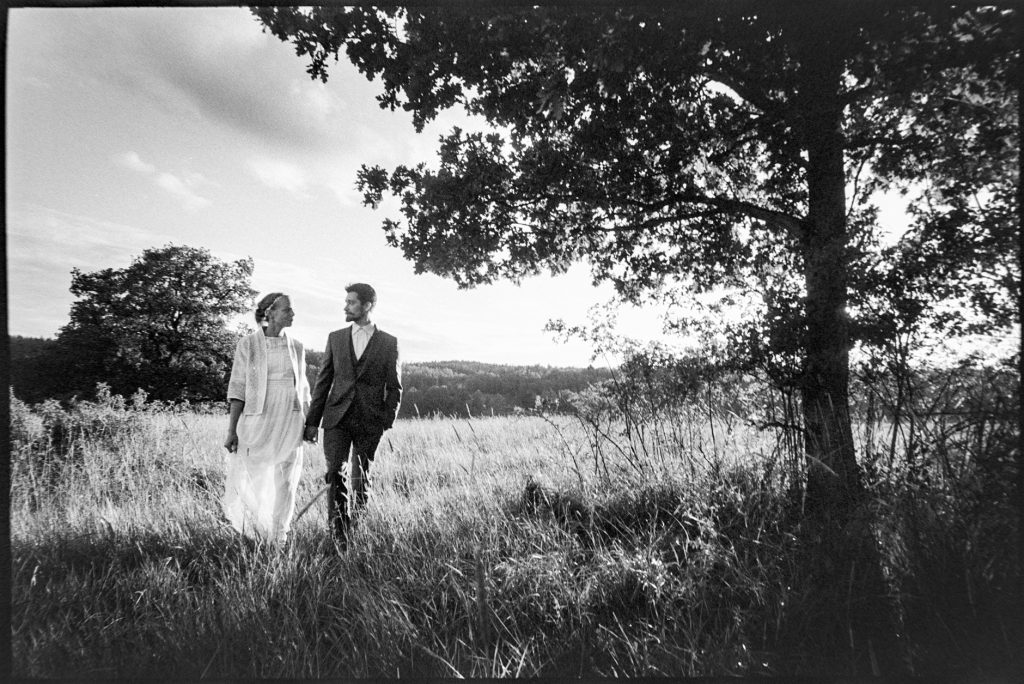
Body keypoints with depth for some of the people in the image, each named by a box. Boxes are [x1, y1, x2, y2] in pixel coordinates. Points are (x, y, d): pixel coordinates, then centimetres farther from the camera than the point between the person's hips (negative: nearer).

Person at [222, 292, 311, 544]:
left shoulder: (296, 347, 8)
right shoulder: (248, 344, -3)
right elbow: (237, 389, -5)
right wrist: (231, 430, -9)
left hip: (290, 422, 3)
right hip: (257, 421, -3)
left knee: (285, 483, 5)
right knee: (252, 483, 2)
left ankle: (279, 538, 18)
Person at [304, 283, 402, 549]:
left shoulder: (389, 343, 3)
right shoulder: (335, 338, 10)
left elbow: (394, 388, 3)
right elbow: (323, 381, 11)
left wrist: (387, 423, -6)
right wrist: (312, 421, 8)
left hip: (369, 421, -1)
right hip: (337, 417, 1)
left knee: (362, 480, 7)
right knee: (335, 474, -12)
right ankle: (338, 533, -3)